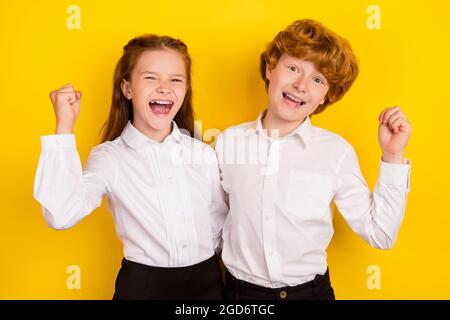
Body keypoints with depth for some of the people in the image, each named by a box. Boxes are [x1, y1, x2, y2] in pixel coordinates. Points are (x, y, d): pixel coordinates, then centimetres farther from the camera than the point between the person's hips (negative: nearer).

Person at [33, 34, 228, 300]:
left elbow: (221, 221, 8)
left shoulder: (204, 153, -2)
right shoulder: (109, 157, -9)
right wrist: (64, 128, -24)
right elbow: (62, 216, -25)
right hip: (142, 284, -2)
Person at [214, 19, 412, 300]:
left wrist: (393, 157, -13)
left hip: (309, 290, 0)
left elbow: (380, 235, -8)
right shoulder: (228, 142, -8)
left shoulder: (337, 152, -12)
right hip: (240, 290, 1)